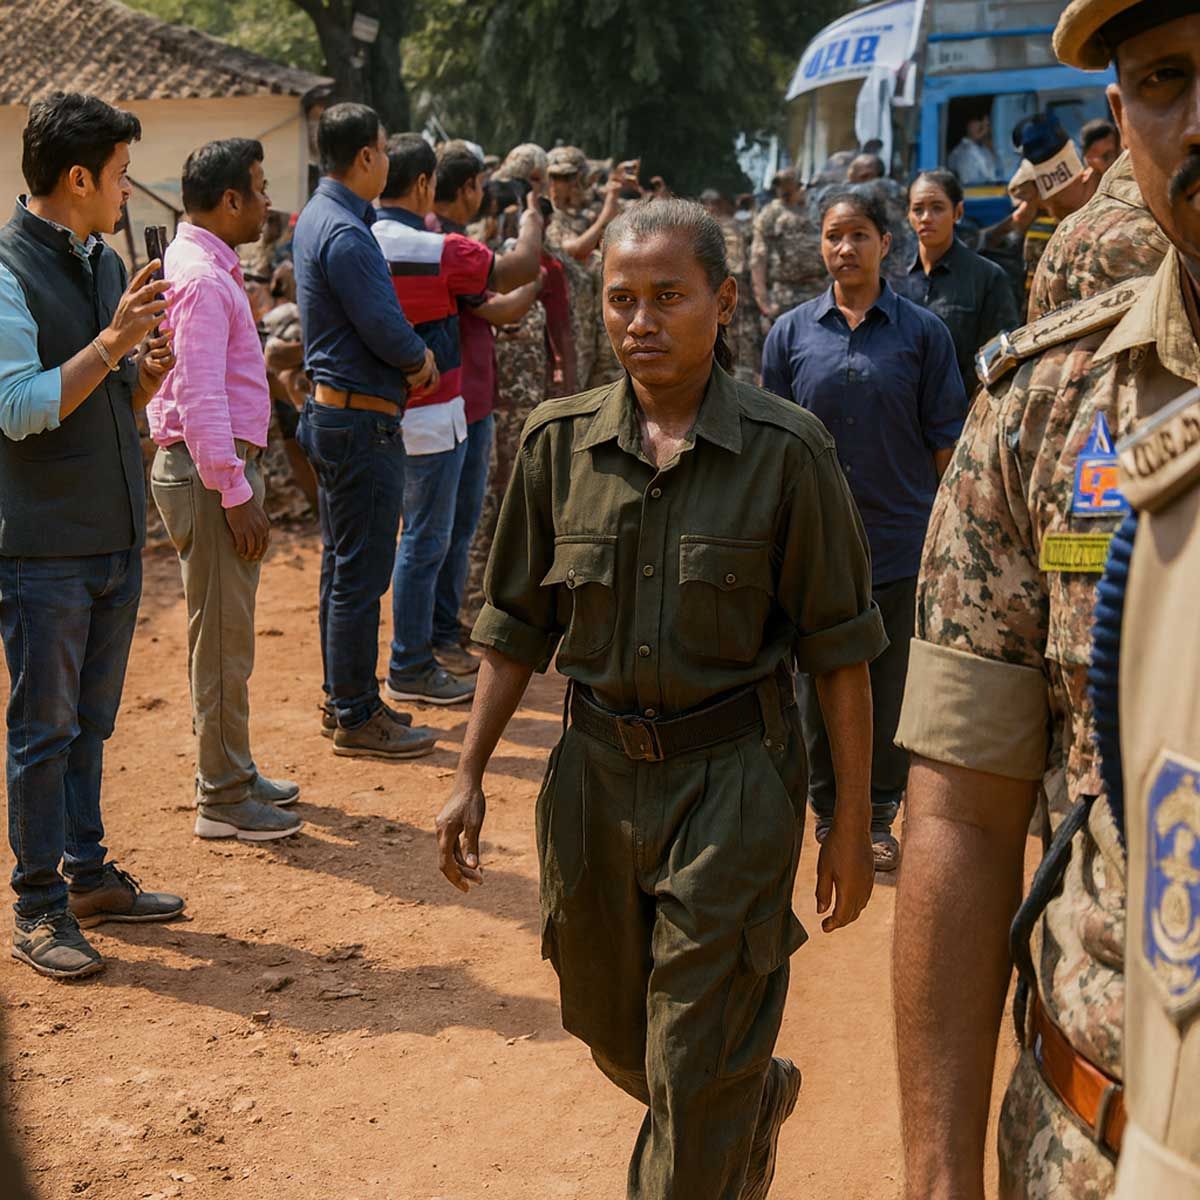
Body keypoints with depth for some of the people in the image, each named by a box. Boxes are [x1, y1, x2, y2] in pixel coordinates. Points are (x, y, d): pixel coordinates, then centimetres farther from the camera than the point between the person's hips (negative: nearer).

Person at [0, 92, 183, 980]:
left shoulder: (106, 262, 11)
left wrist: (149, 369, -4)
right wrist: (113, 341, -24)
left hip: (118, 533, 7)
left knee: (91, 721, 16)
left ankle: (89, 873, 27)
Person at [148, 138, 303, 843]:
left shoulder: (209, 269, 16)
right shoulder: (202, 279, -17)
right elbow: (198, 398, -23)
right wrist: (234, 493, -22)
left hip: (223, 462, 11)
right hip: (209, 468, -10)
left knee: (227, 633, 17)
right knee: (223, 640, -4)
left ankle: (232, 773, 27)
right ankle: (223, 799, 4)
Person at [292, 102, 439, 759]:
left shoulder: (318, 218, 13)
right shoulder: (345, 233, -20)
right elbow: (388, 331, -22)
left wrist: (409, 355, 5)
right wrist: (422, 358, -2)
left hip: (330, 411, 11)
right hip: (362, 421, -11)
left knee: (343, 565, 17)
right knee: (362, 574, -3)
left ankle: (343, 698, 27)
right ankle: (356, 717, 5)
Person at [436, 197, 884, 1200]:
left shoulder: (786, 451, -11)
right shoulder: (560, 441, 0)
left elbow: (840, 650, -6)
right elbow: (518, 626, 8)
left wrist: (853, 823, -5)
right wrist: (470, 776, 5)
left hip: (731, 780, -4)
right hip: (596, 772, 5)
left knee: (698, 1085, 0)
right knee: (614, 1035, 21)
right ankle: (759, 1094, 51)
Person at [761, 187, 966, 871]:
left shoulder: (922, 332, 1)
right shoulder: (791, 334, 4)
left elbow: (946, 439, 3)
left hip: (903, 540, -1)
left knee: (891, 685, 7)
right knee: (820, 684, 8)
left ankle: (879, 818, 21)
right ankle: (829, 813, 22)